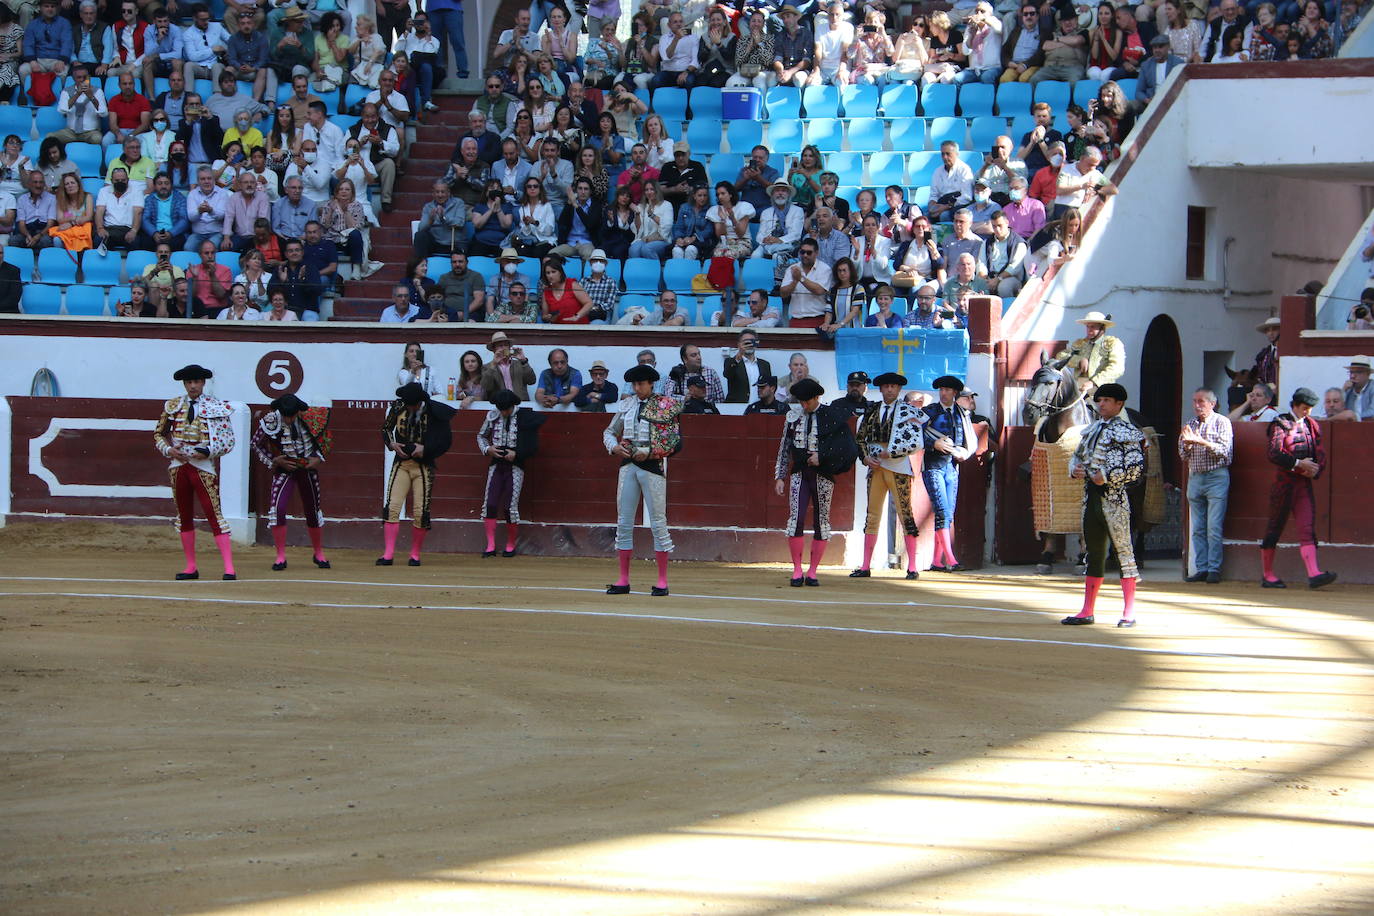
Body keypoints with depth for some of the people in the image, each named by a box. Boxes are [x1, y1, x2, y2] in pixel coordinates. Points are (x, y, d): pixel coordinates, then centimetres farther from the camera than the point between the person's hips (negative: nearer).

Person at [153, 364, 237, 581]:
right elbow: (159, 434, 16)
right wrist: (168, 450, -3)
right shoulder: (173, 406, 8)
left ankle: (229, 567, -16)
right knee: (184, 516, 10)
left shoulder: (216, 407, -2)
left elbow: (228, 441, -2)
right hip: (178, 465, 4)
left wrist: (208, 452, -16)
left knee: (214, 514, -12)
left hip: (203, 465, -4)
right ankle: (191, 567, 18)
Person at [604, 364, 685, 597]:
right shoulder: (626, 405, 10)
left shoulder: (665, 406, -4)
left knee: (658, 523, -3)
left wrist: (649, 452, -15)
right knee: (623, 523, 5)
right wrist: (614, 447, -5)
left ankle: (663, 580, 2)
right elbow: (609, 432, 16)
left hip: (653, 465, -5)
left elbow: (676, 442, -8)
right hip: (628, 464, 5)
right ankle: (623, 580, 11)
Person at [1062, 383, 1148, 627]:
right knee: (1093, 554, 12)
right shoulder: (1092, 429, 16)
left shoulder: (1125, 432, -7)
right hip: (1091, 496, 8)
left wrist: (1107, 476, -18)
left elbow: (1136, 466, -15)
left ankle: (1129, 613, -3)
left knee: (1124, 551, -5)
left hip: (1114, 497, -8)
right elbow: (1078, 455, 25)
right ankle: (1087, 612, 17)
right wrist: (1075, 469, 3)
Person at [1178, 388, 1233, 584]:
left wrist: (1201, 442, -18)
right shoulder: (1191, 424, 14)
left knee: (1214, 528, -9)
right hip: (1195, 478, 5)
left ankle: (1214, 569, -7)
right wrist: (1188, 443, -8)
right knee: (1197, 529, 3)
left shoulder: (1221, 422, 0)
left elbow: (1224, 451, -9)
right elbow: (1183, 456, 13)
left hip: (1216, 477, -5)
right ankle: (1201, 569, 5)